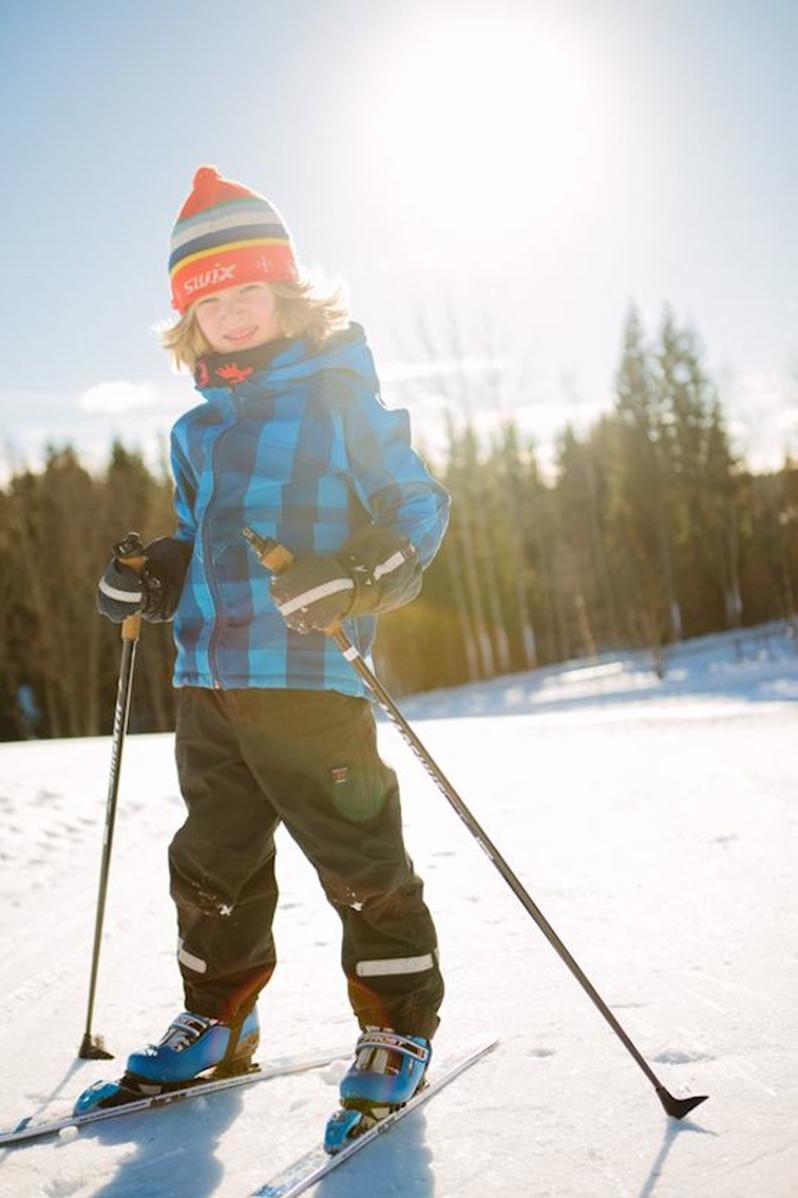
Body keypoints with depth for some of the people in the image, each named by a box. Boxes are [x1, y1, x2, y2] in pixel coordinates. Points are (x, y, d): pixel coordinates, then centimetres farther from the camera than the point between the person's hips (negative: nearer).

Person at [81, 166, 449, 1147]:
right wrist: (151, 577, 6)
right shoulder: (197, 432, 16)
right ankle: (217, 1019, 32)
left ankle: (398, 1028, 17)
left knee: (360, 862, 0)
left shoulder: (343, 400, -2)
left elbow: (420, 507, -2)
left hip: (310, 679, -6)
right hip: (208, 681, 6)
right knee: (213, 862, 14)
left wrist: (360, 578, -19)